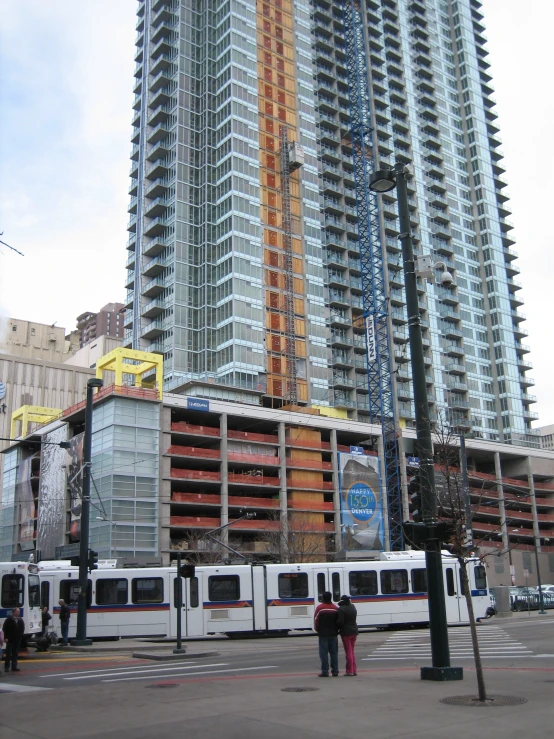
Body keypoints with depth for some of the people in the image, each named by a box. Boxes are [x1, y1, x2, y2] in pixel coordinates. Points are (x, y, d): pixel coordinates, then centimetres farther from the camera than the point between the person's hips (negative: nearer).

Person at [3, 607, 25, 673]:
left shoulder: (20, 620, 8)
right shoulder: (9, 619, -6)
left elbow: (22, 628, 13)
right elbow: (5, 629, -7)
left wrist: (21, 636, 2)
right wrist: (6, 637, -11)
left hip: (18, 640, 5)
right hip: (10, 640, -5)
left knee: (15, 654, 8)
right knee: (8, 654, -1)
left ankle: (14, 667, 12)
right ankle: (6, 667, 6)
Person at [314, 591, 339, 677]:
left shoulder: (319, 608, -8)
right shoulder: (335, 608, 5)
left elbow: (316, 620, -6)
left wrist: (316, 629, 10)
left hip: (323, 634, -4)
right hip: (333, 634, 4)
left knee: (324, 653, -1)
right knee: (334, 653, 8)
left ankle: (325, 671, -2)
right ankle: (335, 671, 8)